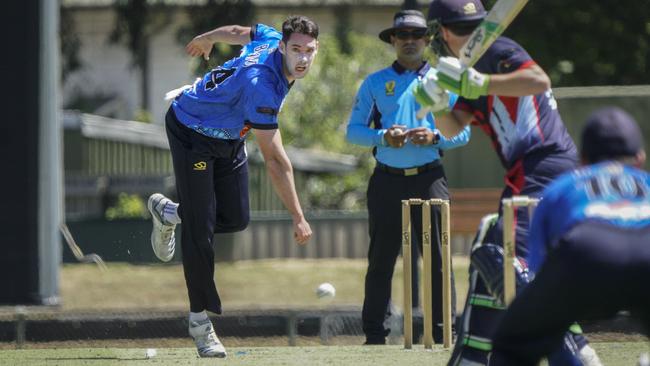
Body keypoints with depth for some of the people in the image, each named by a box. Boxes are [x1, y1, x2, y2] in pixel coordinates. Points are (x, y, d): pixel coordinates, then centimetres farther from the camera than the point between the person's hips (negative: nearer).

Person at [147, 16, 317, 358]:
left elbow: (239, 31, 11)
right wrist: (298, 218, -36)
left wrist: (206, 39, 34)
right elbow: (275, 160, -37)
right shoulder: (261, 85, -38)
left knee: (235, 219, 9)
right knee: (199, 230, -10)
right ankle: (199, 320, 1)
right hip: (192, 133, -9)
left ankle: (166, 212, 36)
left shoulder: (271, 37, -14)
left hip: (229, 136, 9)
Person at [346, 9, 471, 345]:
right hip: (387, 179, 0)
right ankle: (375, 333, 3)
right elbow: (353, 130, 6)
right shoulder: (375, 83, 11)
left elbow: (463, 132, 8)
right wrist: (384, 137, -13)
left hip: (429, 179, 0)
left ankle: (443, 331, -2)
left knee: (436, 258, -4)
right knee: (381, 258, -1)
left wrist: (435, 137, -12)